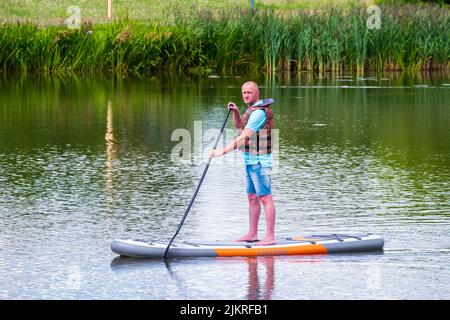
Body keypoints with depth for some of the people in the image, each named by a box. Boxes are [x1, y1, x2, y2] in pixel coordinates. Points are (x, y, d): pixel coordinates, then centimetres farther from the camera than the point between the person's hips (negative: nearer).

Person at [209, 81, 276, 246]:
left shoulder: (259, 112, -19)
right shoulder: (251, 109, 14)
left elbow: (244, 137, -25)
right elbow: (239, 126, 27)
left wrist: (223, 151, -27)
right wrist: (235, 111, 8)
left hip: (260, 161, -11)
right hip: (251, 160, 11)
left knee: (265, 198, -9)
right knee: (252, 197, 14)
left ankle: (270, 237, -9)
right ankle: (252, 234, 20)